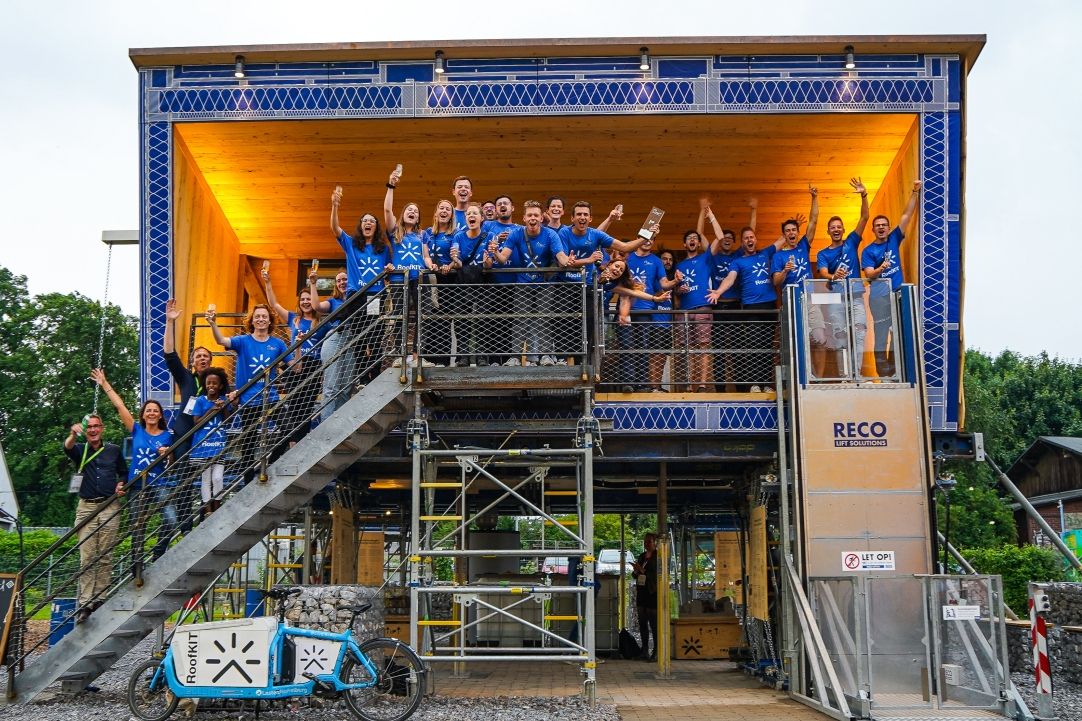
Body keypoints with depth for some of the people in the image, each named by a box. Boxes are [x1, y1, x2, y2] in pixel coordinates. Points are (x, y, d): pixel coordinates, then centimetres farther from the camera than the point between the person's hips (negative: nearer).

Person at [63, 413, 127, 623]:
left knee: (105, 557, 0)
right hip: (86, 507, -1)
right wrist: (73, 435, -38)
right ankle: (85, 603, -8)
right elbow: (68, 448, -15)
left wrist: (121, 485, 0)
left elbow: (124, 472, 23)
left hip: (110, 507, 1)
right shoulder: (80, 450, 9)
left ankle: (100, 599, 4)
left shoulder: (114, 450, 13)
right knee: (87, 557, -5)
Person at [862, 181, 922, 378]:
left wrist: (915, 193, -2)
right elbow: (868, 274, -8)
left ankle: (895, 370, 13)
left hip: (899, 291, 4)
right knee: (881, 332, -4)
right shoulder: (868, 251, 2)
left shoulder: (894, 240, 9)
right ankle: (883, 372, -2)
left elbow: (907, 215, 5)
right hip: (880, 293, -4)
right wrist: (880, 269, -29)